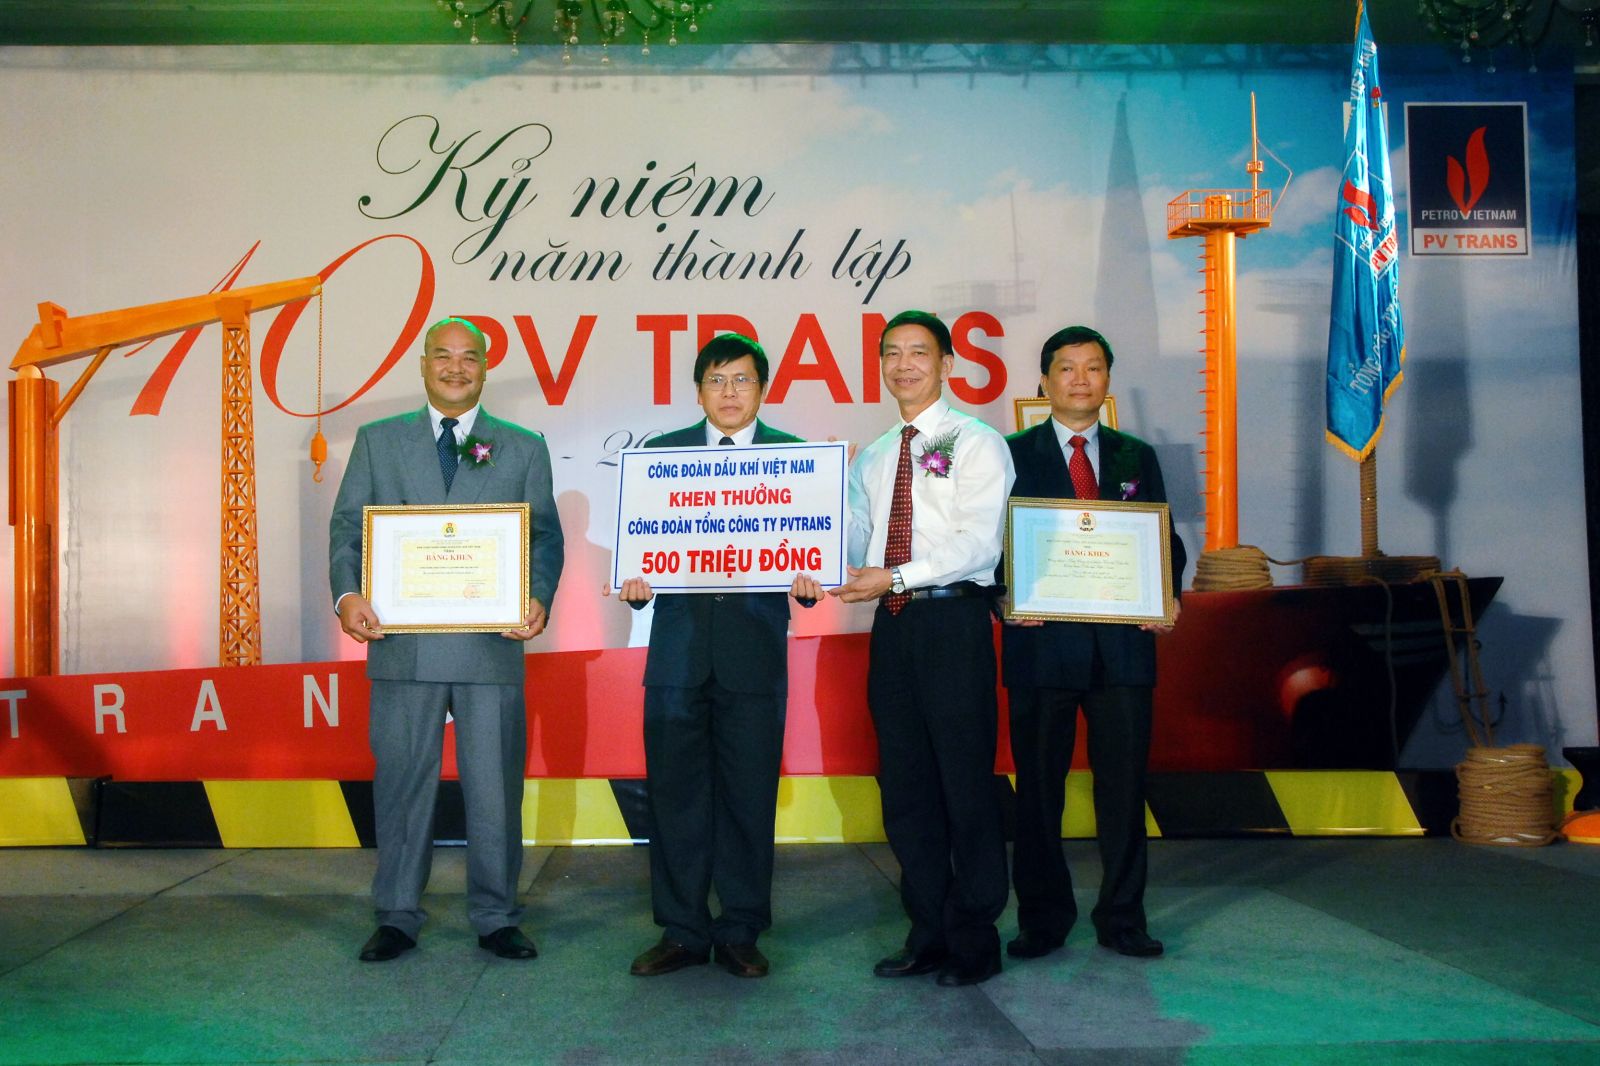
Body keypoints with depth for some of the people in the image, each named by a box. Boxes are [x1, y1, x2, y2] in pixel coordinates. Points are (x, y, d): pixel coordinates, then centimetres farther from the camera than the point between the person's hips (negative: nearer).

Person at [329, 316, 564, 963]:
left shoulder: (524, 449, 11)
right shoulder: (377, 442, 13)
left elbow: (546, 537, 6)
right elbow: (347, 526, 7)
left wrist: (540, 599, -12)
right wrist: (347, 594, -11)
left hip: (492, 644, 0)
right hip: (402, 643, 1)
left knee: (494, 787, 5)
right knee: (402, 783, 8)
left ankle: (495, 918, 18)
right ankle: (397, 917, 21)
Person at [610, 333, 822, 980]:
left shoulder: (794, 456, 8)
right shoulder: (661, 453, 12)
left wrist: (807, 581, -16)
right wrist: (635, 582, -11)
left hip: (755, 651, -1)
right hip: (678, 650, 1)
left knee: (749, 797, 4)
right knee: (675, 794, 4)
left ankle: (740, 933, 18)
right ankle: (682, 931, 18)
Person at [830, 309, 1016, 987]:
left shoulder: (976, 444, -1)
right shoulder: (871, 460, 19)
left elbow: (979, 542, -13)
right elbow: (853, 542, 16)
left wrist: (898, 576, -21)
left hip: (952, 619, -6)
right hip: (892, 625, 6)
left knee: (965, 779, -1)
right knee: (905, 783, 9)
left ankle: (975, 940, 11)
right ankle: (928, 935, 21)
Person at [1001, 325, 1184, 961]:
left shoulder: (1137, 458, 14)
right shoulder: (1011, 456, 5)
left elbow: (1165, 541, 13)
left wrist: (1165, 596, -5)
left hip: (1123, 642, 2)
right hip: (1042, 642, -2)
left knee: (1124, 784, 6)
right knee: (1038, 787, 5)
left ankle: (1122, 919, 20)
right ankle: (1042, 919, 19)